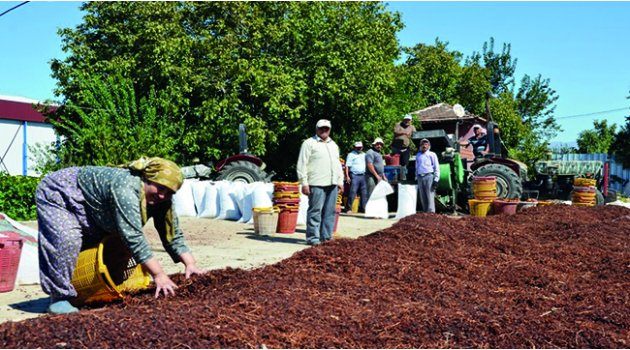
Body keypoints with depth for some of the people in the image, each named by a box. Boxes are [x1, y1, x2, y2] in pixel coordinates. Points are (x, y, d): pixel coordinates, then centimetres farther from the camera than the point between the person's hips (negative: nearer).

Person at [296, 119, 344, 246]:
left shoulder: (333, 145, 22)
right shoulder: (309, 143, 0)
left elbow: (338, 164, 26)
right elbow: (302, 164, -5)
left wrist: (340, 181, 17)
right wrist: (304, 183, -11)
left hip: (332, 184, 7)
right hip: (317, 184, -6)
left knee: (329, 212, 7)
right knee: (315, 211, -7)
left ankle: (326, 237, 13)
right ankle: (313, 238, -2)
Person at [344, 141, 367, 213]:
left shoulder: (364, 155, 20)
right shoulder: (351, 155, 3)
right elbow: (347, 166, -4)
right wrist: (347, 176, -13)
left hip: (363, 175, 5)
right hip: (355, 175, -5)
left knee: (364, 193, 4)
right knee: (353, 192, -10)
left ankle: (363, 207, 10)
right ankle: (349, 208, -6)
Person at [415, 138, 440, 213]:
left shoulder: (432, 155, 5)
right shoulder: (418, 155, 18)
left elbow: (437, 168, 1)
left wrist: (436, 180, -8)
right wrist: (417, 177, 16)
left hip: (429, 176, -5)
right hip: (420, 177, 5)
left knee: (430, 197, -11)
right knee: (422, 198, 6)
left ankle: (431, 212, -13)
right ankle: (425, 212, 11)